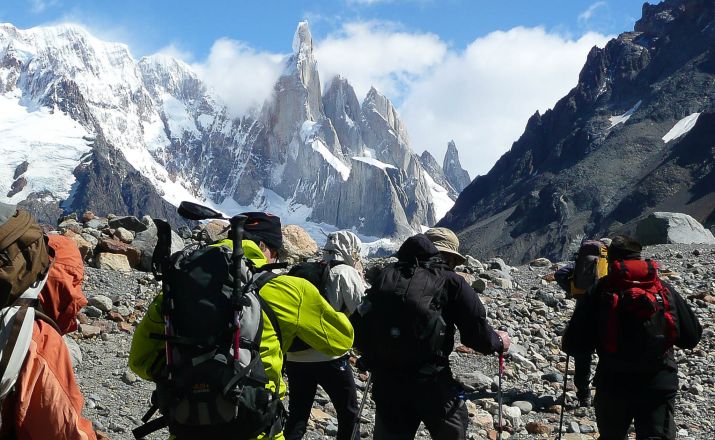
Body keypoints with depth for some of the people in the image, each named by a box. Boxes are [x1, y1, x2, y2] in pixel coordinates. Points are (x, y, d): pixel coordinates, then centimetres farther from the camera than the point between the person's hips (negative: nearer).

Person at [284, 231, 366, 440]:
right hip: (330, 357, -5)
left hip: (295, 357, 5)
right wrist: (360, 279, 8)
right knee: (349, 414, 12)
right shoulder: (346, 272, -3)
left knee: (297, 416, 13)